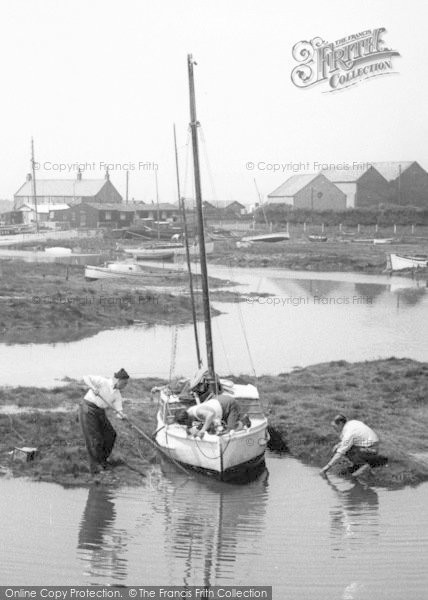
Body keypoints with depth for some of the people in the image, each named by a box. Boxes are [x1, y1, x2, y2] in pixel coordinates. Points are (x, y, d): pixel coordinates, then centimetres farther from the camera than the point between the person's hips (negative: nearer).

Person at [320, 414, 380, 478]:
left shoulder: (349, 433, -23)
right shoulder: (352, 422, 5)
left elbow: (340, 453, -27)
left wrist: (328, 466, -25)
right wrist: (338, 444, 6)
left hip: (369, 452, -9)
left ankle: (363, 464, -11)